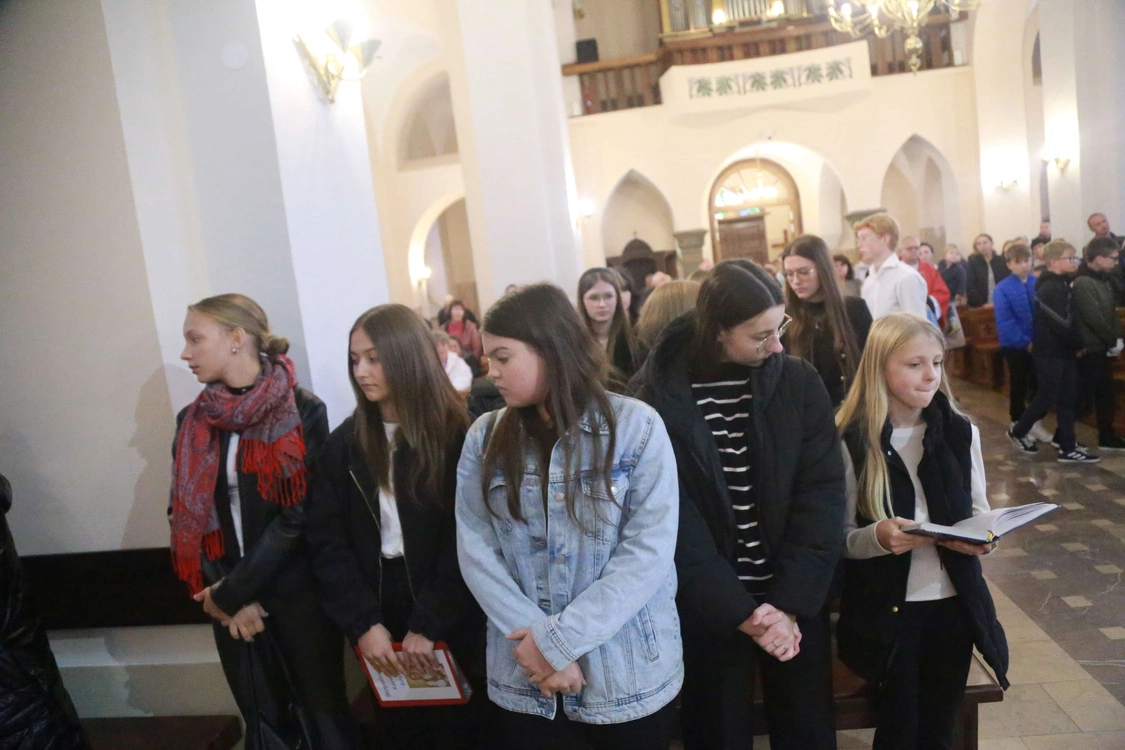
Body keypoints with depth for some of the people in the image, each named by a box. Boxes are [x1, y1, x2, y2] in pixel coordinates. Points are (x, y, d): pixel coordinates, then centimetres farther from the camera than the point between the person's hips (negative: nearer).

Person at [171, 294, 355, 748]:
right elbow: (185, 514, 2)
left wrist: (231, 593, -13)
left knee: (326, 714, 9)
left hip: (299, 593, -4)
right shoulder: (193, 421, 4)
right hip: (227, 600, 4)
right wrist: (226, 595, -8)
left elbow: (300, 514, -14)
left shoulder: (302, 412, -10)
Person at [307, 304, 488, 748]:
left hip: (453, 620, -3)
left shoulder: (456, 435, -10)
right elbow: (327, 540, -1)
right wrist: (363, 623, -11)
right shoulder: (344, 443, 1)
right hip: (381, 614, 3)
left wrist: (427, 624, -18)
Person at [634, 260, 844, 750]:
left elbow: (822, 495, -7)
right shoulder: (658, 397, -11)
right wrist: (740, 610, -15)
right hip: (709, 608, -2)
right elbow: (673, 519, -11)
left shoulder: (800, 383, -4)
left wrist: (792, 602, -14)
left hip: (795, 600, 2)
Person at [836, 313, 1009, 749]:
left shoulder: (962, 433, 0)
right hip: (885, 609, -3)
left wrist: (980, 539, -12)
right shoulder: (852, 442, -12)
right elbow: (839, 539, -7)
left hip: (953, 602, 3)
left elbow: (980, 512, 10)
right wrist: (877, 536, -28)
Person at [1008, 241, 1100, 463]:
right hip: (1050, 352, -9)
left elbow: (1070, 320, 15)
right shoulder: (1050, 289, -18)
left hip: (1063, 350, 9)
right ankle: (1018, 432, 18)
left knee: (1067, 398, 9)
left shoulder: (1061, 285, 13)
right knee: (1047, 398, 0)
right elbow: (1062, 324, -22)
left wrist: (1075, 344, 4)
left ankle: (1067, 446, 13)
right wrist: (1079, 344, -9)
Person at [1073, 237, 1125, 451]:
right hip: (1090, 349, -9)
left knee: (1105, 394, 15)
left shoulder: (1104, 279, 11)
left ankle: (1107, 437, 25)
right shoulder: (1083, 283, -19)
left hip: (1103, 348, 9)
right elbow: (1094, 318, -22)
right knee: (1082, 396, -2)